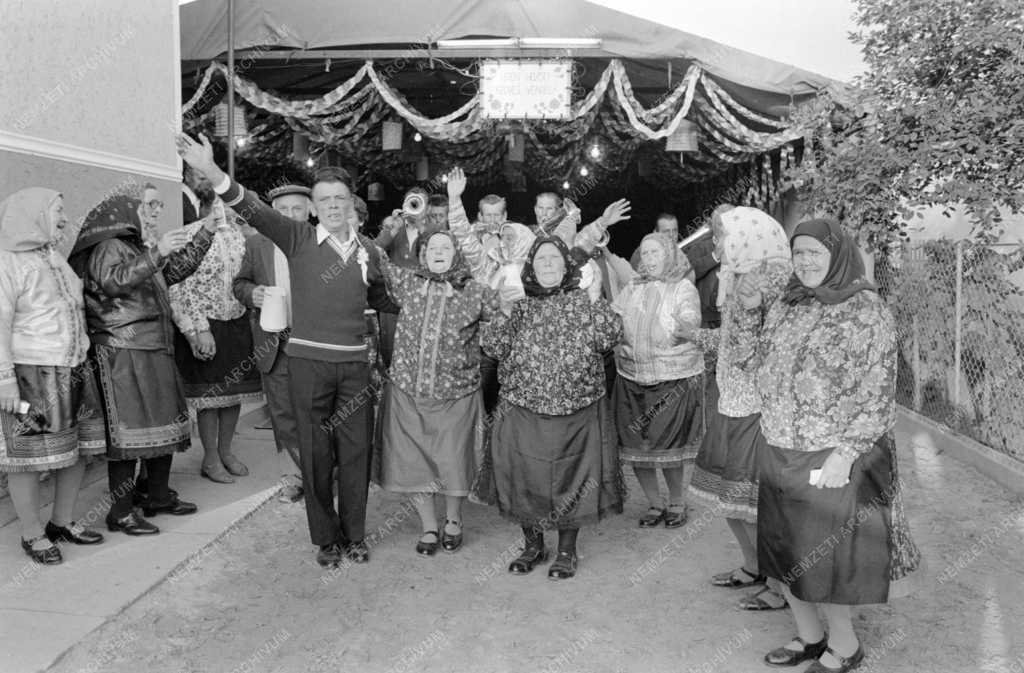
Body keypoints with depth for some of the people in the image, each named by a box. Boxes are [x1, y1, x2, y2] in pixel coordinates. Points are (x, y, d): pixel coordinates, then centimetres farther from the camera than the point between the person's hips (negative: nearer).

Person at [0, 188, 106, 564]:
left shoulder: (55, 260, 16)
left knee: (78, 450, 11)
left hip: (72, 373, 8)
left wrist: (81, 363, 21)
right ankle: (33, 536, 14)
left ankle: (62, 523, 27)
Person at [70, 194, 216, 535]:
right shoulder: (108, 248, -7)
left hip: (155, 353, 9)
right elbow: (113, 281, -25)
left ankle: (158, 495, 26)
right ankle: (120, 512, 0)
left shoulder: (136, 250, 20)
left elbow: (178, 268, 28)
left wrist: (205, 233, 25)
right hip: (124, 356, -9)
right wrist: (156, 252, -32)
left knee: (166, 426, 13)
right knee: (128, 433, -7)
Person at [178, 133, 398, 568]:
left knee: (356, 452, 7)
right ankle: (326, 539, 22)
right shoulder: (299, 242, -1)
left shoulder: (368, 251, 9)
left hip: (354, 363, 2)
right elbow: (254, 211, -15)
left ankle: (354, 536, 24)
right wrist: (212, 172, -28)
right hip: (308, 361, -2)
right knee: (315, 454, 7)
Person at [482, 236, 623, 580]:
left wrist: (595, 298, -14)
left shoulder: (583, 301, 3)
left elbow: (609, 338, -11)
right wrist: (507, 307, -12)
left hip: (576, 413, -1)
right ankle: (533, 545, 31)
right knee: (524, 479, 9)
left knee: (571, 479, 6)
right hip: (523, 414, 1)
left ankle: (567, 550, 26)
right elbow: (493, 348, -5)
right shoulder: (521, 305, 5)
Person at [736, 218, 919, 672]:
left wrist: (845, 454, -20)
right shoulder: (786, 304, 6)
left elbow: (877, 392, -13)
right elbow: (762, 367, 15)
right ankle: (809, 636, 37)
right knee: (782, 553, 16)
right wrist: (754, 310, 4)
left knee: (819, 561, 6)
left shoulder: (866, 310, -12)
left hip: (830, 459, -6)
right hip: (778, 454, 6)